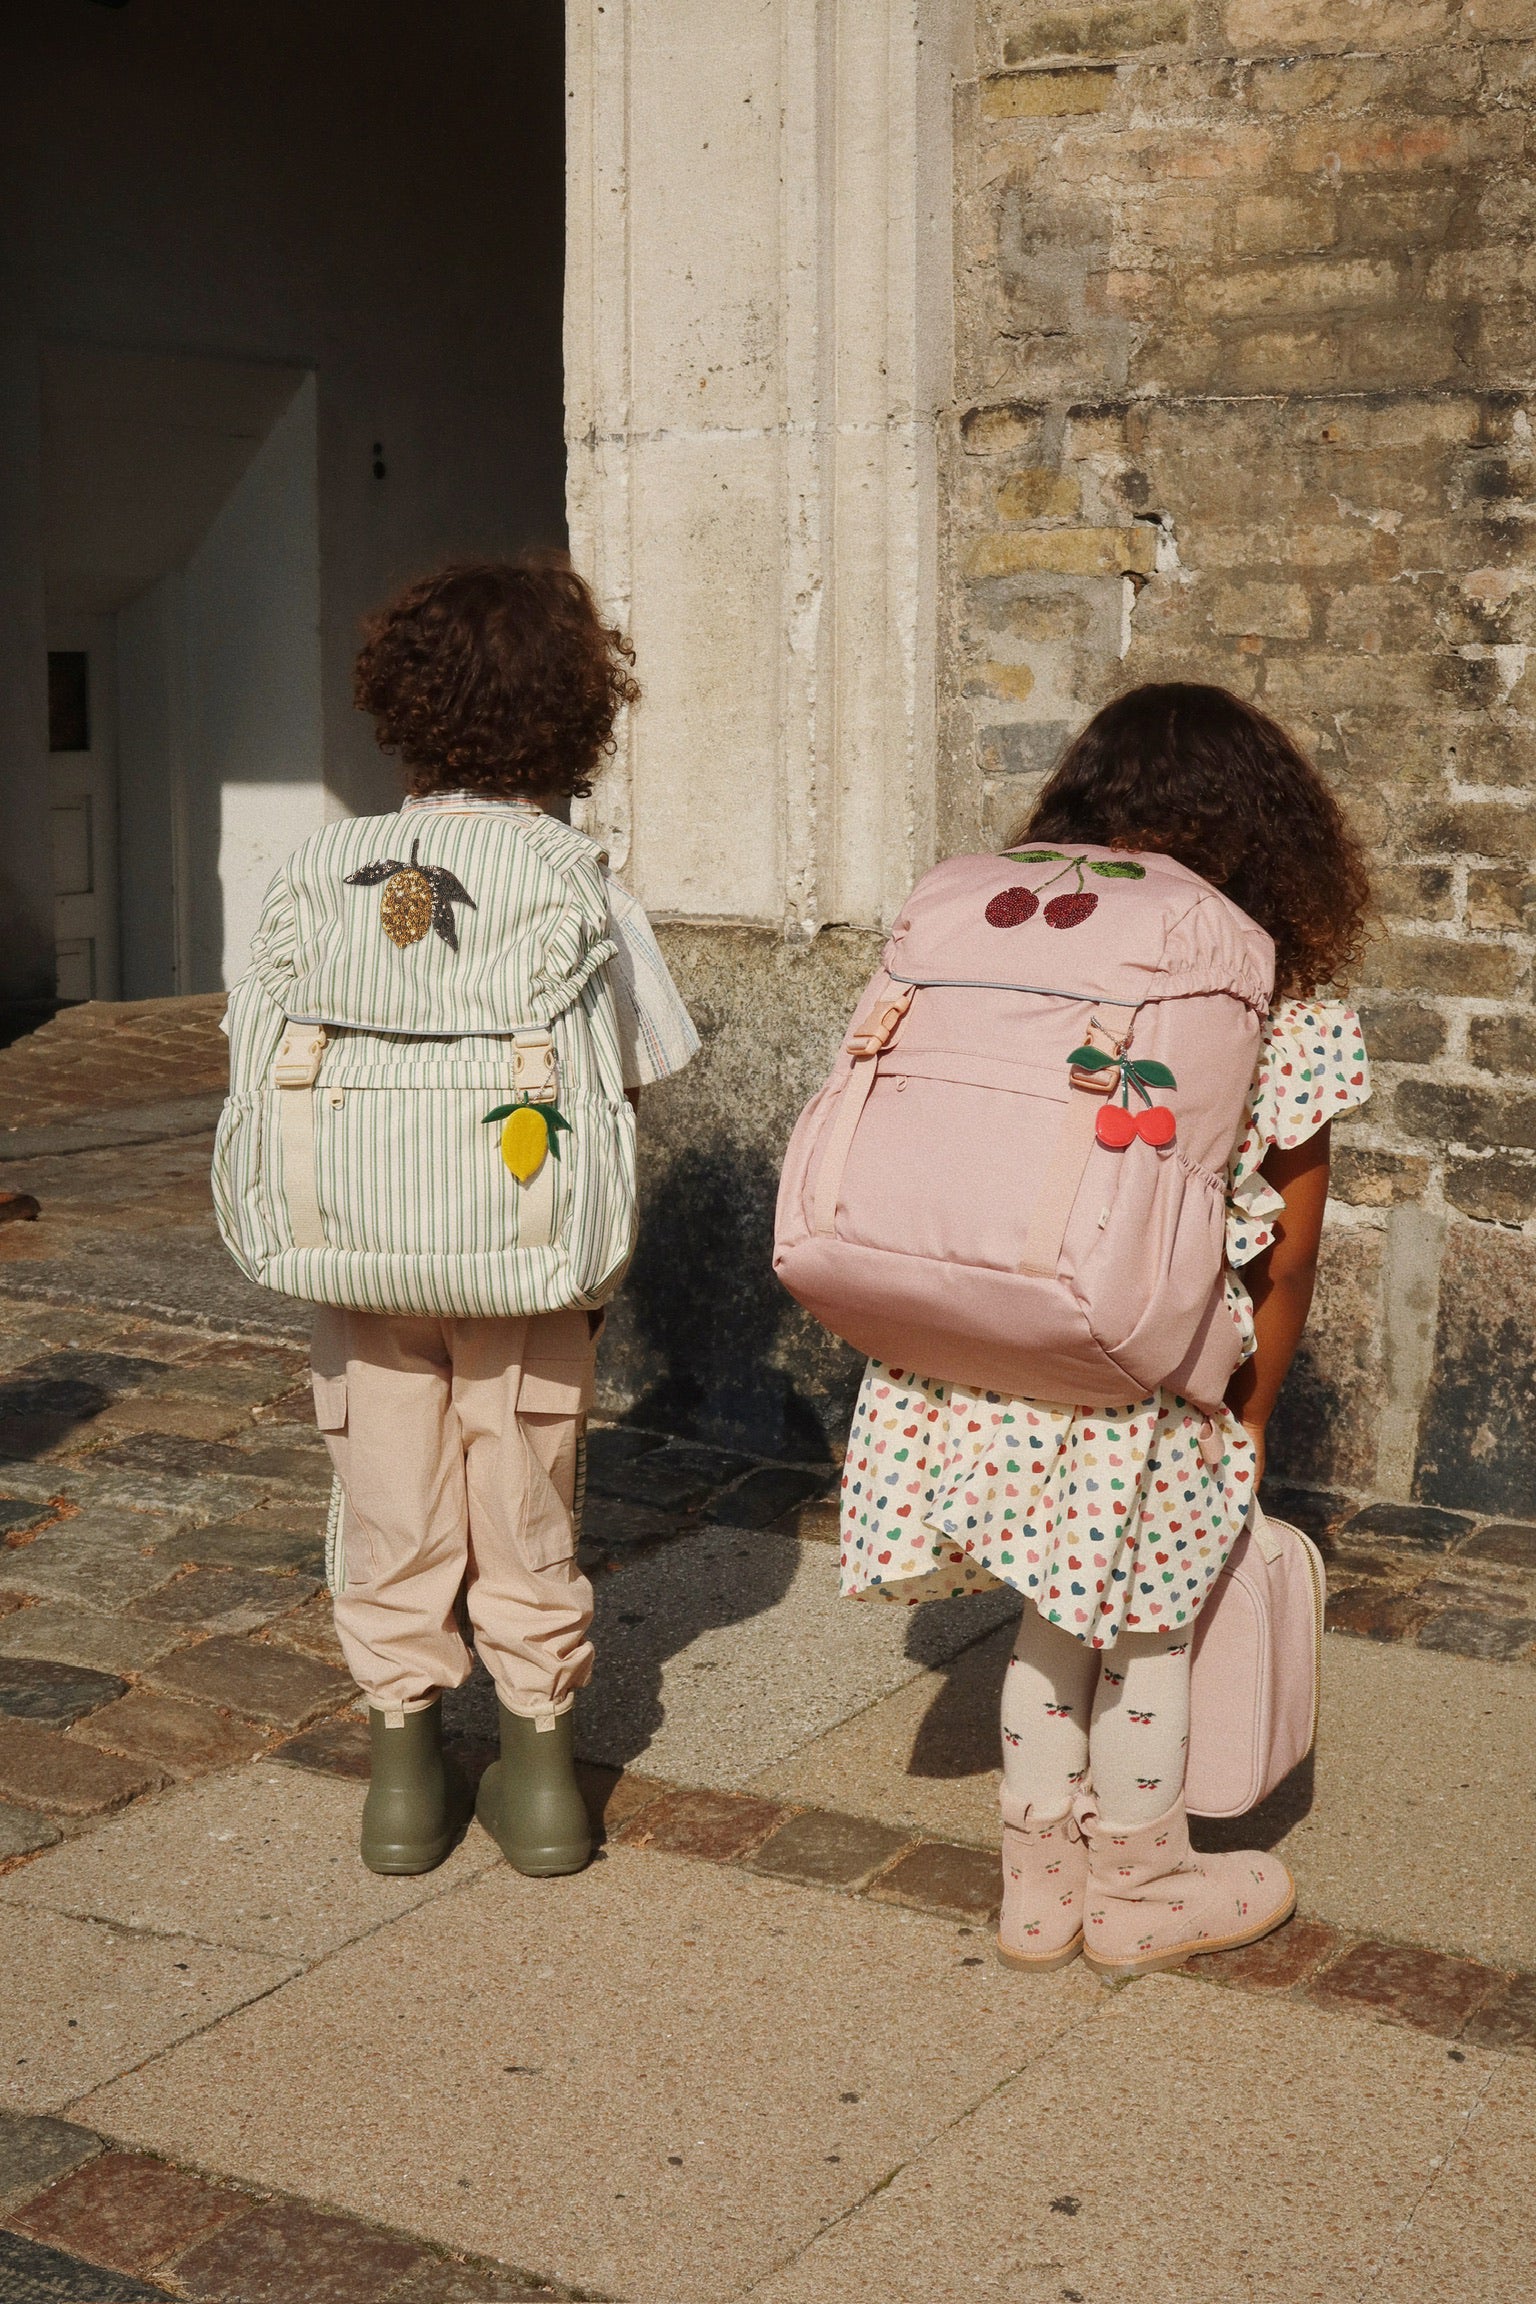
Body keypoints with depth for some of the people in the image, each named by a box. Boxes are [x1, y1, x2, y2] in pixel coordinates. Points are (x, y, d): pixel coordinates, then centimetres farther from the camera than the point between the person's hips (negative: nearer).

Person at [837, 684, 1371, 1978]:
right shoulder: (1287, 1015, -4)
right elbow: (1288, 1260, -1)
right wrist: (1252, 1417, 12)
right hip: (1147, 1385, -4)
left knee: (1054, 1625, 23)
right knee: (1145, 1641, 18)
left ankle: (1041, 1889, 38)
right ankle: (1141, 1894, 37)